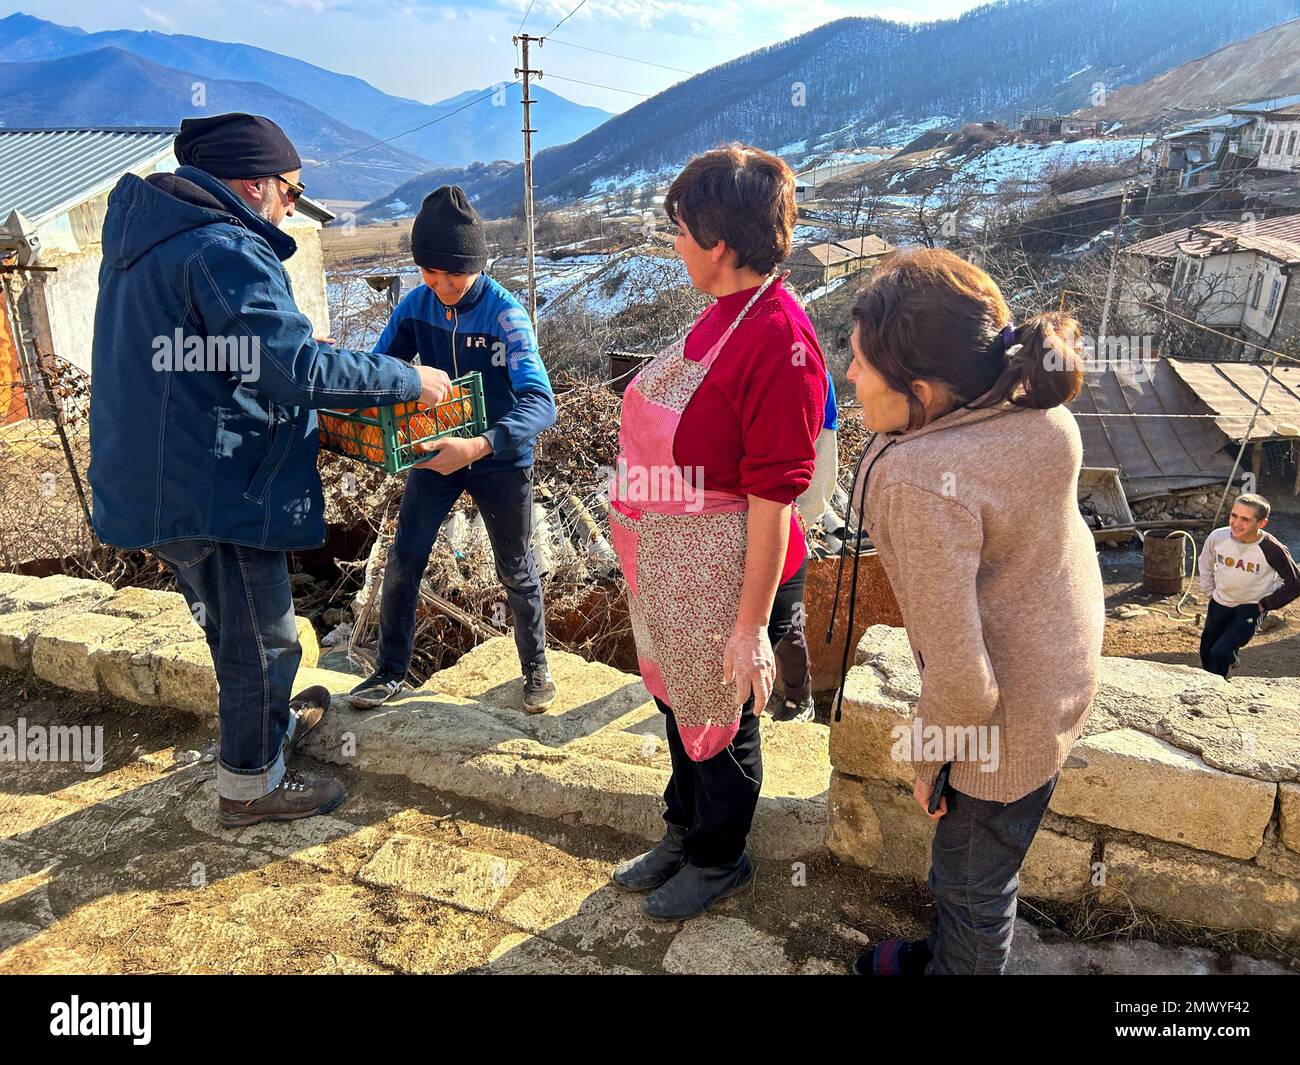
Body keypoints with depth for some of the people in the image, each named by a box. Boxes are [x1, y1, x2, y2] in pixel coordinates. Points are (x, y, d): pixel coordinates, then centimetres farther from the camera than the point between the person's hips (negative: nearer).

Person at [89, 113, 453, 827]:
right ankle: (250, 786, 25)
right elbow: (296, 366, -29)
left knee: (232, 627, 27)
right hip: (219, 492, -10)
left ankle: (270, 724, 48)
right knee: (261, 641, 8)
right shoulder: (225, 250, -20)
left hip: (157, 483, 10)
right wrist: (409, 380, -18)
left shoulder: (145, 237, 12)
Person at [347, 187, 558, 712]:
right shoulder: (415, 307, -9)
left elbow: (540, 402, -34)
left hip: (501, 459, -3)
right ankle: (391, 671, 25)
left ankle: (536, 668, 34)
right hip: (435, 451, 4)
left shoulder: (506, 315, -23)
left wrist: (480, 446, -51)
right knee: (402, 562, 4)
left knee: (515, 571, 12)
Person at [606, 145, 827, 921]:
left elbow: (773, 495, -24)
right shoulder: (724, 312, 3)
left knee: (719, 721, 14)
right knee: (677, 704, 24)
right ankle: (684, 833, 49)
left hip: (724, 583, -8)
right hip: (670, 567, 8)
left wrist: (752, 624, -20)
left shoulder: (779, 338, -25)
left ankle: (718, 861, 41)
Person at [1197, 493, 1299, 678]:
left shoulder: (1272, 550, -25)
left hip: (1251, 608, -4)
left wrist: (1264, 605, -10)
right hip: (1220, 603, 4)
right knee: (1206, 652, 16)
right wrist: (1210, 591, 7)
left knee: (1221, 652, -17)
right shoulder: (1217, 537, -17)